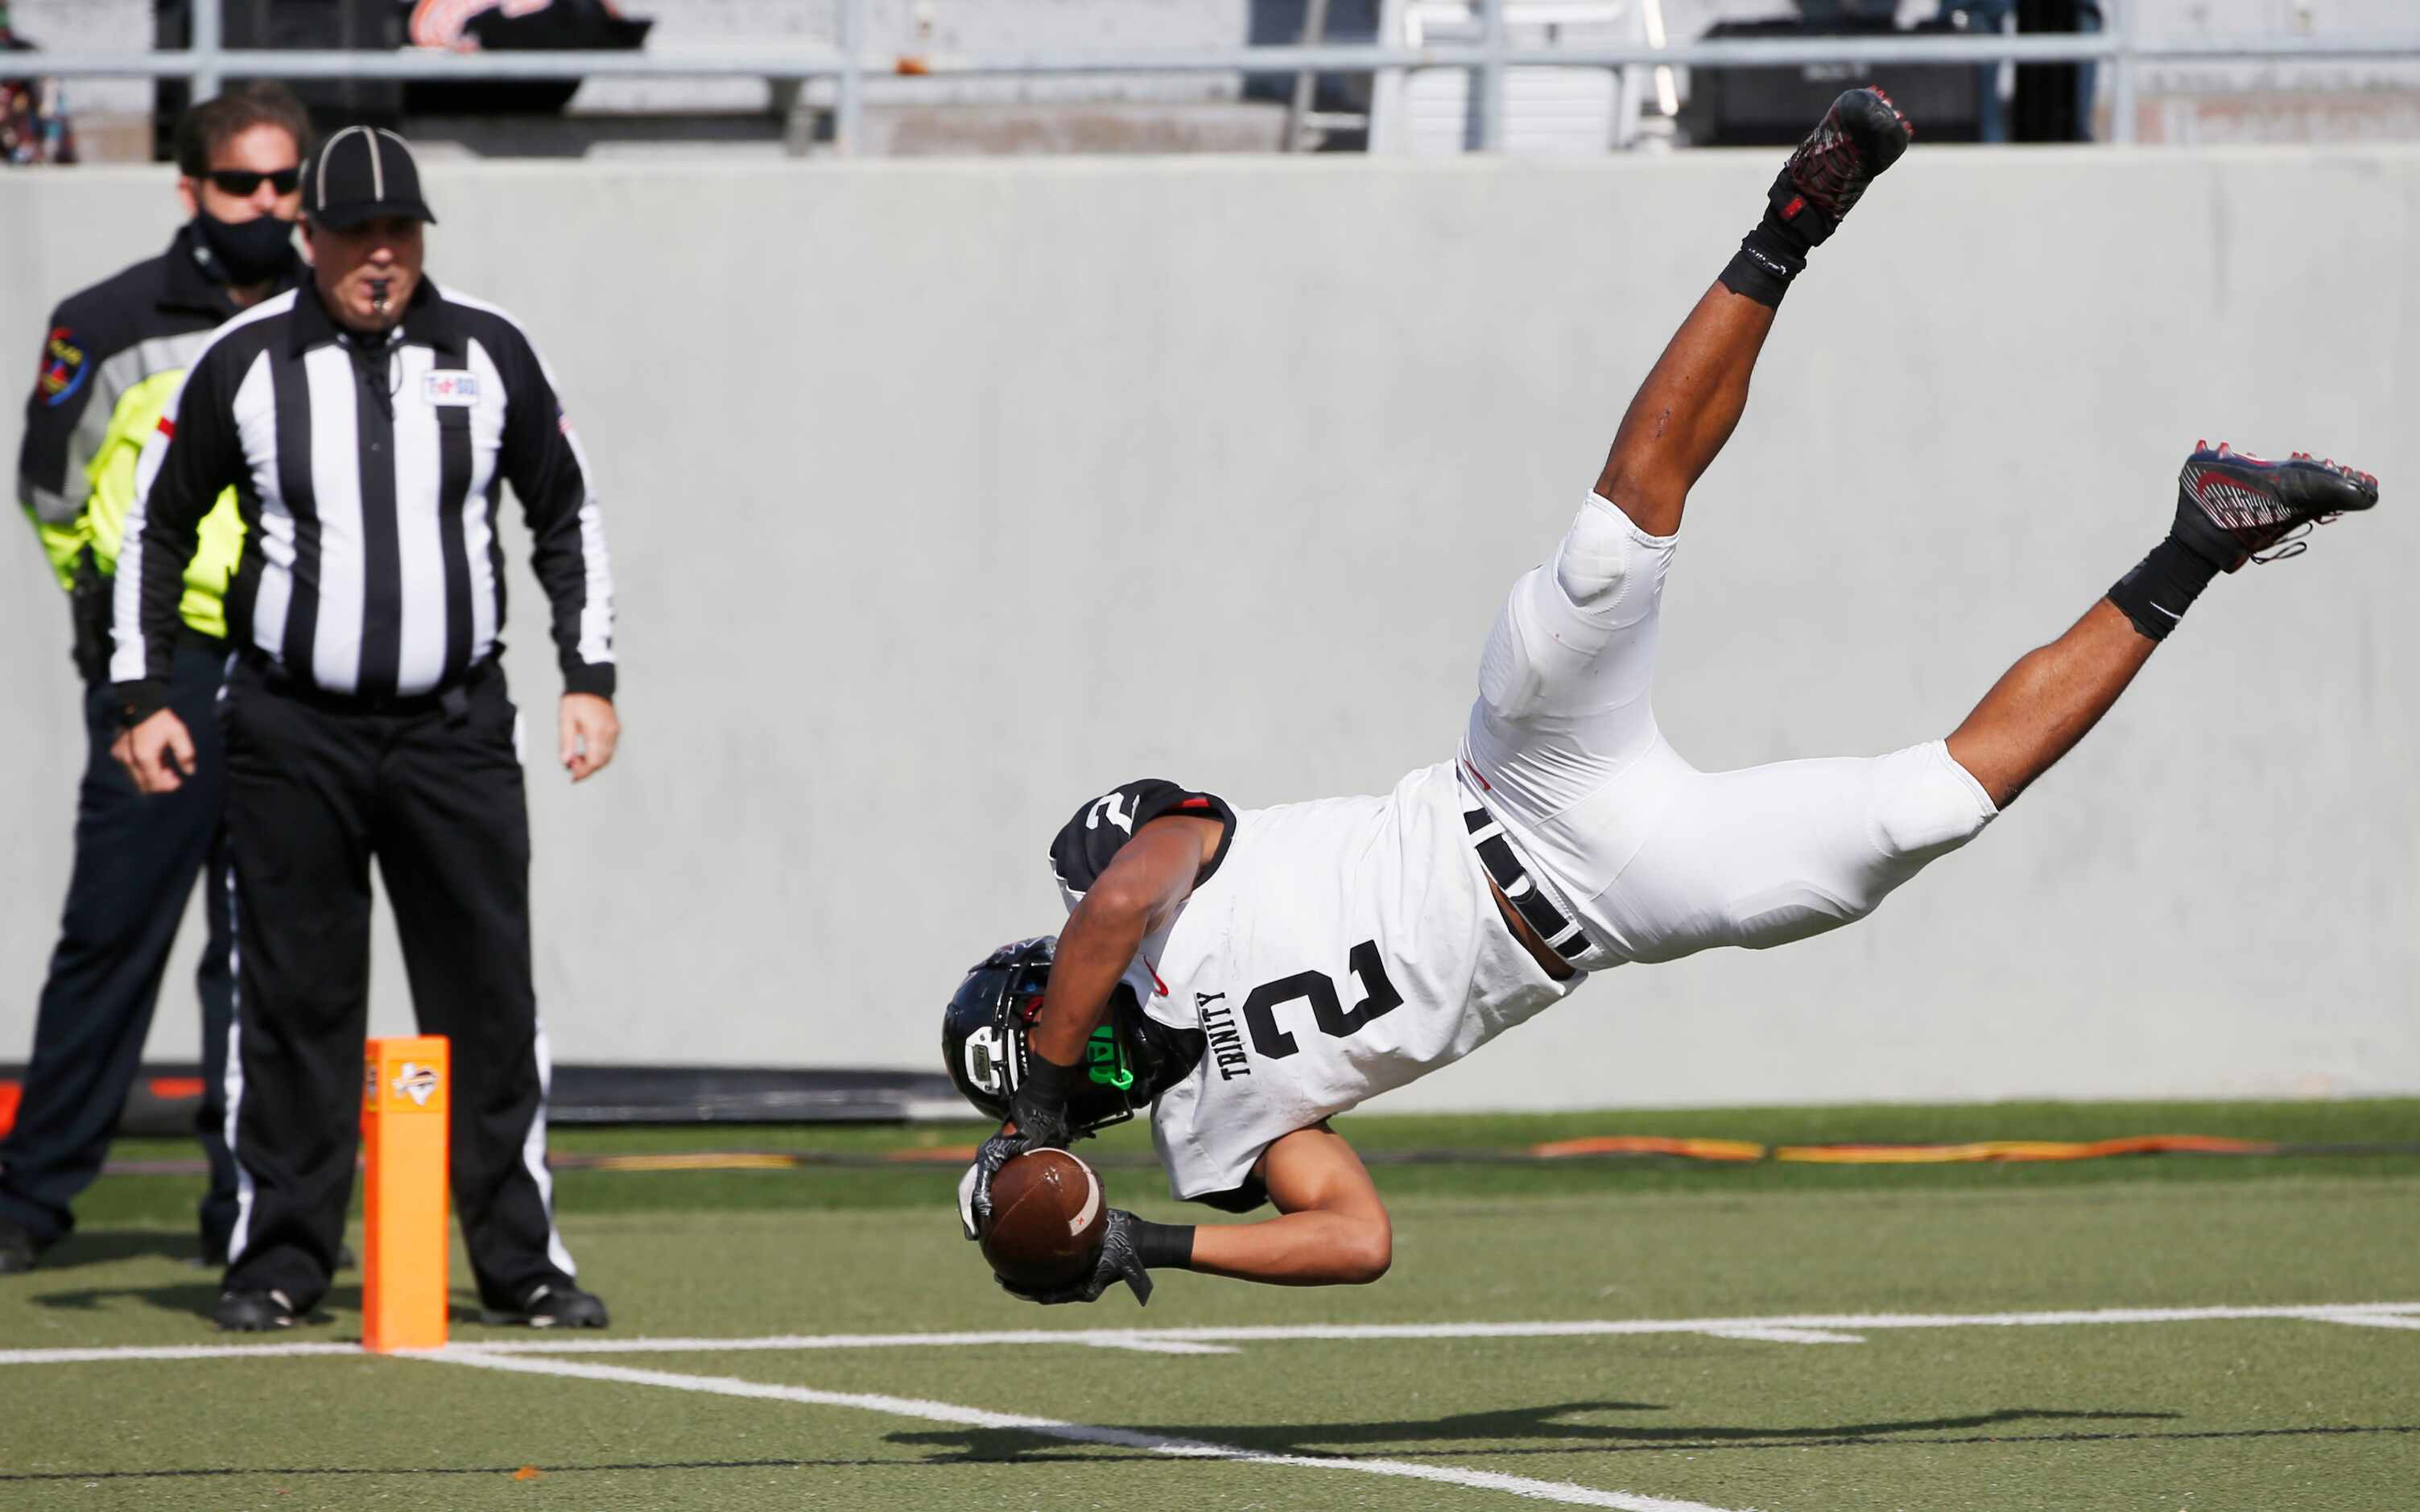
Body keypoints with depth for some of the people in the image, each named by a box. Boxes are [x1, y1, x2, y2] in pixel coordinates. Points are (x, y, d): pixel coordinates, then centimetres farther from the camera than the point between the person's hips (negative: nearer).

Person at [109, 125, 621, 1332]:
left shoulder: (488, 354, 4)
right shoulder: (243, 363, 0)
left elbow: (566, 515, 14)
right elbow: (155, 525, 8)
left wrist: (590, 677, 7)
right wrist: (143, 698, 2)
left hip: (457, 728, 1)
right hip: (292, 733, -1)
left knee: (491, 996, -1)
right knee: (292, 1000, 1)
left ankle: (520, 1260, 5)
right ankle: (280, 1257, 10)